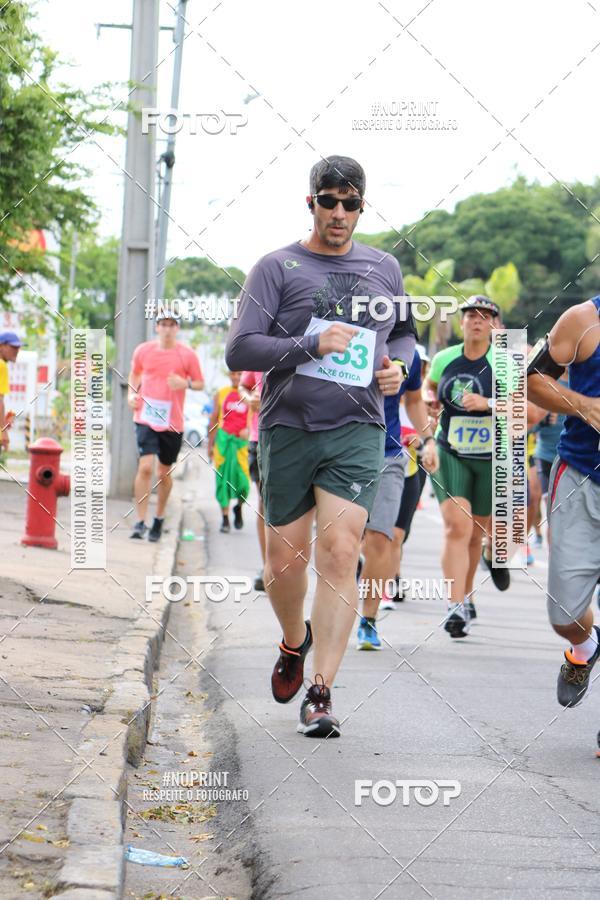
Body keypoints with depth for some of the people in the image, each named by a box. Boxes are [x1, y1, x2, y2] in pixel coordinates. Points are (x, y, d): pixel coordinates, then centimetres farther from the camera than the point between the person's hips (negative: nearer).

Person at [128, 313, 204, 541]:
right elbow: (134, 375, 22)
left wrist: (186, 384, -15)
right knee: (145, 467, -15)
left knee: (165, 473, 10)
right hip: (146, 418, 0)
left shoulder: (187, 354, -1)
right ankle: (140, 522, -11)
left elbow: (200, 383, 6)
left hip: (173, 422, 0)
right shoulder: (143, 350, 4)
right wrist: (131, 394, 5)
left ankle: (159, 520, 28)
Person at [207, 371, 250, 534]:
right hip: (224, 439, 1)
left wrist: (248, 430, -14)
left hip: (243, 441, -1)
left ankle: (239, 507, 23)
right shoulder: (221, 394, 10)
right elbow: (214, 419, 14)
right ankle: (225, 519, 4)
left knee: (243, 479, -8)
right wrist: (210, 445, 12)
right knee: (223, 479, -2)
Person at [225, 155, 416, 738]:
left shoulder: (383, 268, 13)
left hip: (357, 431, 1)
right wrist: (311, 346, -20)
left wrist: (397, 365, 7)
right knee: (286, 559, 5)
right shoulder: (277, 268, 1)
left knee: (339, 552, -13)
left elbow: (403, 331, 30)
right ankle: (294, 642, 37)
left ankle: (320, 693, -11)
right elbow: (239, 350, -8)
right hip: (287, 429, -1)